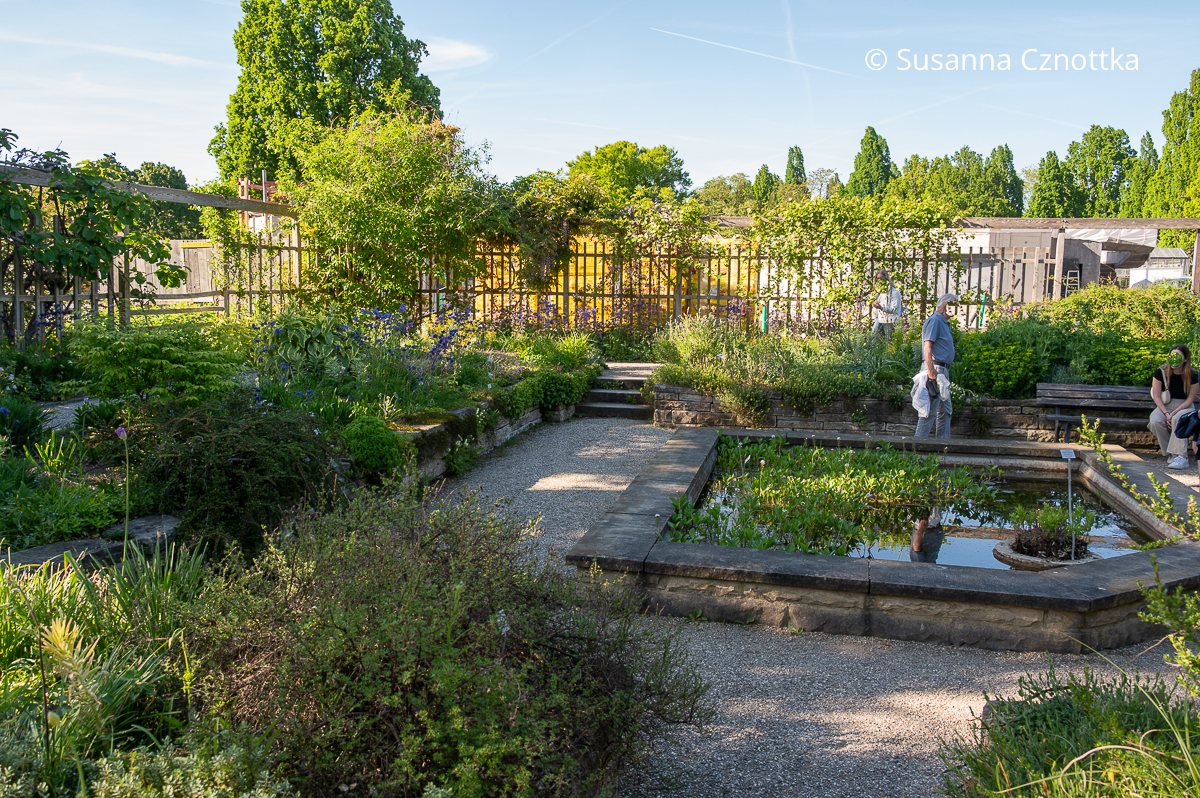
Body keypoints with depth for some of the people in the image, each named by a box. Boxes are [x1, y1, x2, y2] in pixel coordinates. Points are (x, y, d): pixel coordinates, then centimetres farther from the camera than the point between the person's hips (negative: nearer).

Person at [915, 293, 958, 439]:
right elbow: (927, 347, -20)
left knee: (945, 409, 13)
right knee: (931, 410, -8)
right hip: (936, 368, -10)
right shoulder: (935, 320, -11)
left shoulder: (944, 322, 19)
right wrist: (931, 370, -27)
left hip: (943, 370, 10)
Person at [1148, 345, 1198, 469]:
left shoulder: (1193, 376, -8)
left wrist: (1173, 414, -18)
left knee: (1178, 419, -37)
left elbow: (1190, 400, -5)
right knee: (1155, 421, -31)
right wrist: (1166, 413, -17)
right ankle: (1170, 454, -18)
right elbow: (1157, 396, -3)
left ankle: (1181, 456, -40)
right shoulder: (1160, 372, -6)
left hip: (1184, 407, -2)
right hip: (1164, 406, 2)